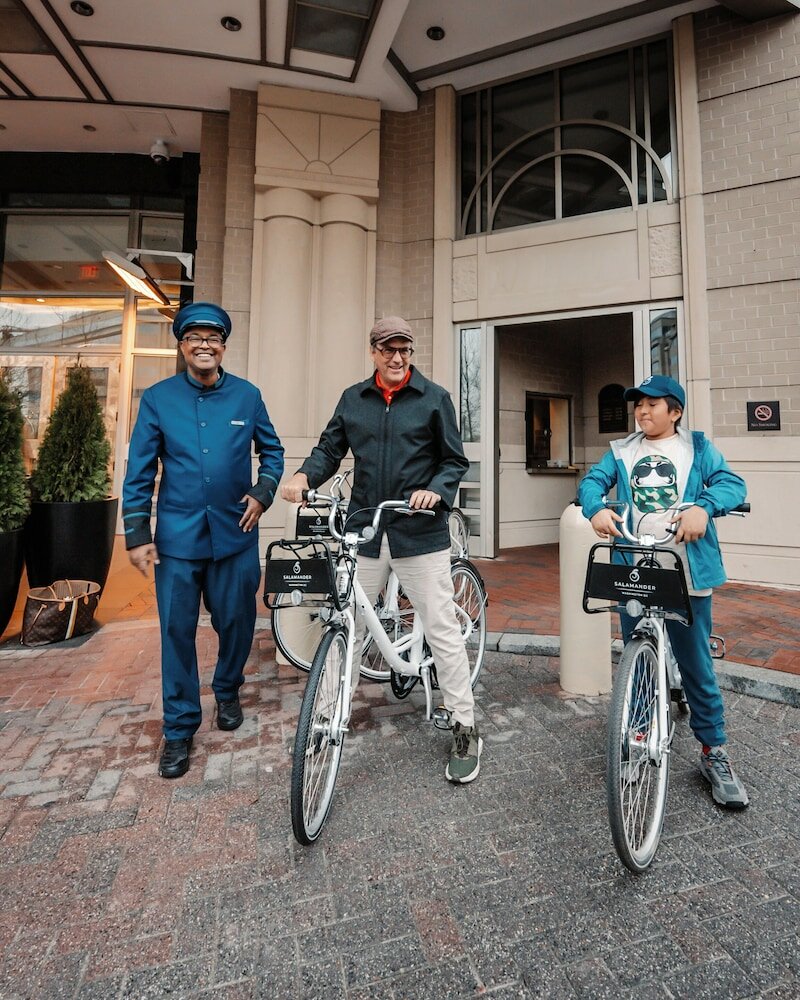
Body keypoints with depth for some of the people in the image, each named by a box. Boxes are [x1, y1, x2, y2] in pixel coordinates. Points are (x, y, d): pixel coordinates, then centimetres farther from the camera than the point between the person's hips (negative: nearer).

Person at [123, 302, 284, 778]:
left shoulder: (247, 395, 1)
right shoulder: (158, 398, 0)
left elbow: (271, 450, 11)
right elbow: (139, 471, 2)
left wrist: (263, 494, -5)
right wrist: (137, 535, -2)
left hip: (235, 535, 1)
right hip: (177, 539, 0)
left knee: (236, 622, 12)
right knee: (177, 631, 6)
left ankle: (228, 691, 41)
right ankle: (180, 728, 25)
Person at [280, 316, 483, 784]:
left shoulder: (435, 398, 3)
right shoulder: (353, 399, 12)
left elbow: (455, 461, 3)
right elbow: (330, 449, 12)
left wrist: (436, 491, -17)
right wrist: (304, 475, -8)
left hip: (420, 533, -3)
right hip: (363, 531, 3)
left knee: (443, 630, 2)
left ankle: (465, 729, 19)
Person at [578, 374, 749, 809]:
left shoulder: (697, 447, 6)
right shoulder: (621, 451, 11)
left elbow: (732, 483, -6)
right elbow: (593, 480, -2)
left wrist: (703, 507, -28)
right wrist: (596, 508, -24)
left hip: (688, 574, -2)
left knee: (696, 665, 7)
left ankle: (714, 753, 27)